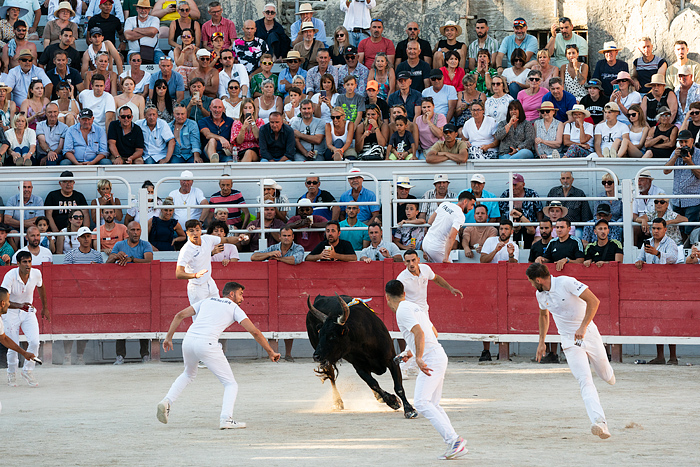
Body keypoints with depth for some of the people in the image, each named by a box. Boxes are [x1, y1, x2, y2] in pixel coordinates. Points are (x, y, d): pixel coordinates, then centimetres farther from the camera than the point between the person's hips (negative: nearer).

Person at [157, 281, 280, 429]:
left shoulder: (207, 301, 27)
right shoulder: (234, 308, 13)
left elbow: (180, 315, 21)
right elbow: (254, 331, 4)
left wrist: (169, 337, 25)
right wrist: (270, 352, 9)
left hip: (188, 341, 5)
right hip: (207, 344, -5)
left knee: (189, 374, 35)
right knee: (231, 384, 5)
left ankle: (167, 402, 17)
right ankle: (226, 419, -17)